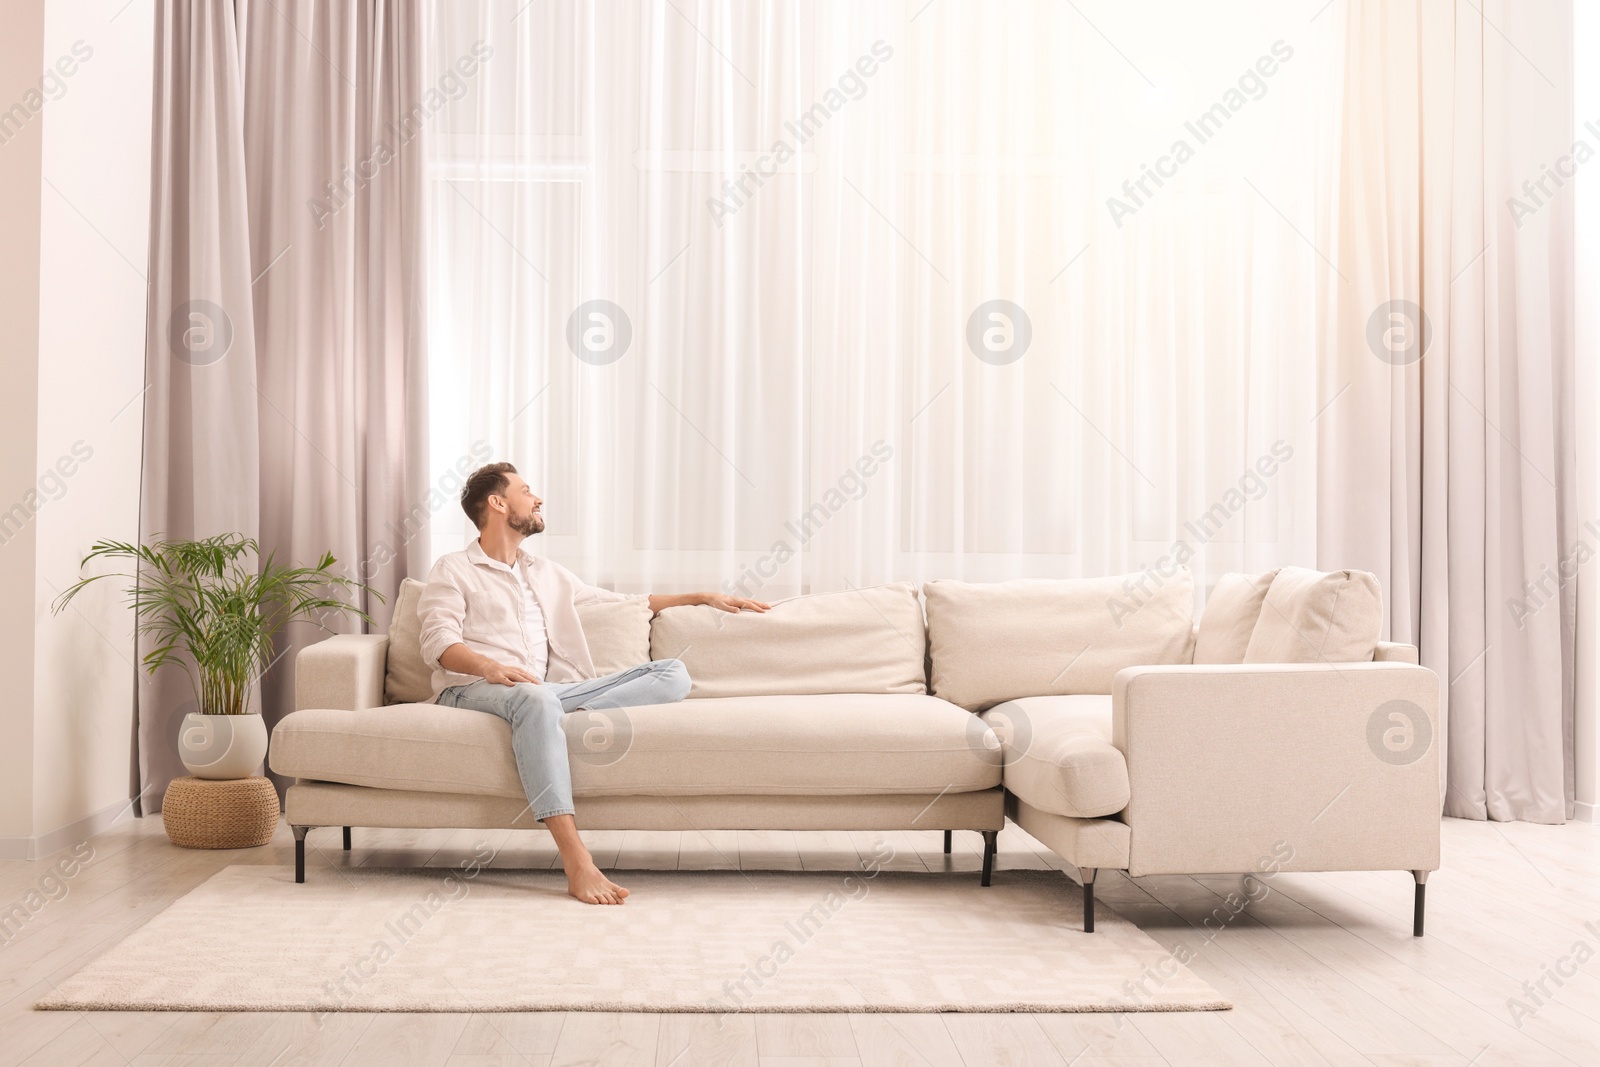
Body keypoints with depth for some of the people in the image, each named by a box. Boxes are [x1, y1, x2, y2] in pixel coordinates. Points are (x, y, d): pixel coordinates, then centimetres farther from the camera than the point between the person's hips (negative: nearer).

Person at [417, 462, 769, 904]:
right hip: (473, 690, -5)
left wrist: (703, 597, 30)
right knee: (534, 697, -44)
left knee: (673, 674, -9)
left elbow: (619, 600, 34)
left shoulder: (547, 574, 29)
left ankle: (571, 721, -35)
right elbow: (438, 641, -5)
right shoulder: (453, 570, 11)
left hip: (544, 692, 6)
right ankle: (578, 864, -50)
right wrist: (490, 667, -26)